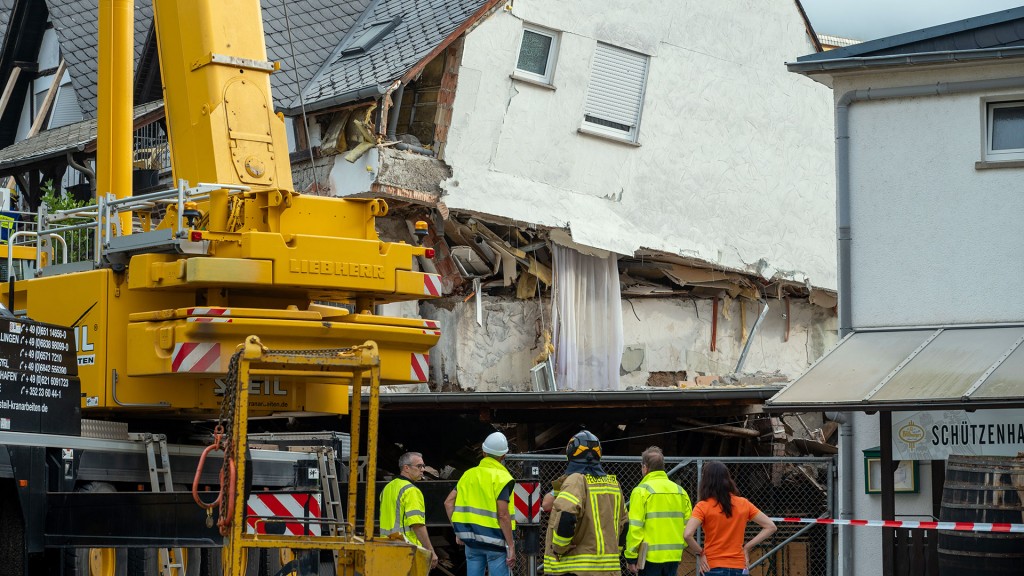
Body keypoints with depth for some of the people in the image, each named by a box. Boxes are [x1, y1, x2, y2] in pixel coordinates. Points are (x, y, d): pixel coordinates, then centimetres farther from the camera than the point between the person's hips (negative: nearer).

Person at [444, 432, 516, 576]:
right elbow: (503, 515, -16)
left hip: (471, 540, 6)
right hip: (494, 541, -6)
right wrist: (511, 546, -13)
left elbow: (448, 502, 8)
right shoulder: (501, 478, -10)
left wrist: (458, 531, 13)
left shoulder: (469, 474, 9)